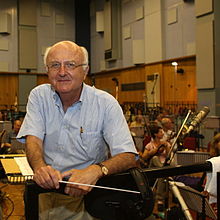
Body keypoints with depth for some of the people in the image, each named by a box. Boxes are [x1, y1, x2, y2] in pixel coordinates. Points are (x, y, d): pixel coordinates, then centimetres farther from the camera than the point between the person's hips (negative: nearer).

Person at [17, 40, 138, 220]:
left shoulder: (106, 103, -8)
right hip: (45, 190, 4)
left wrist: (96, 170, -36)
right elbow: (33, 139, -7)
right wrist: (40, 167, -31)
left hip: (86, 193, -4)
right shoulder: (39, 96, 2)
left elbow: (128, 156, -15)